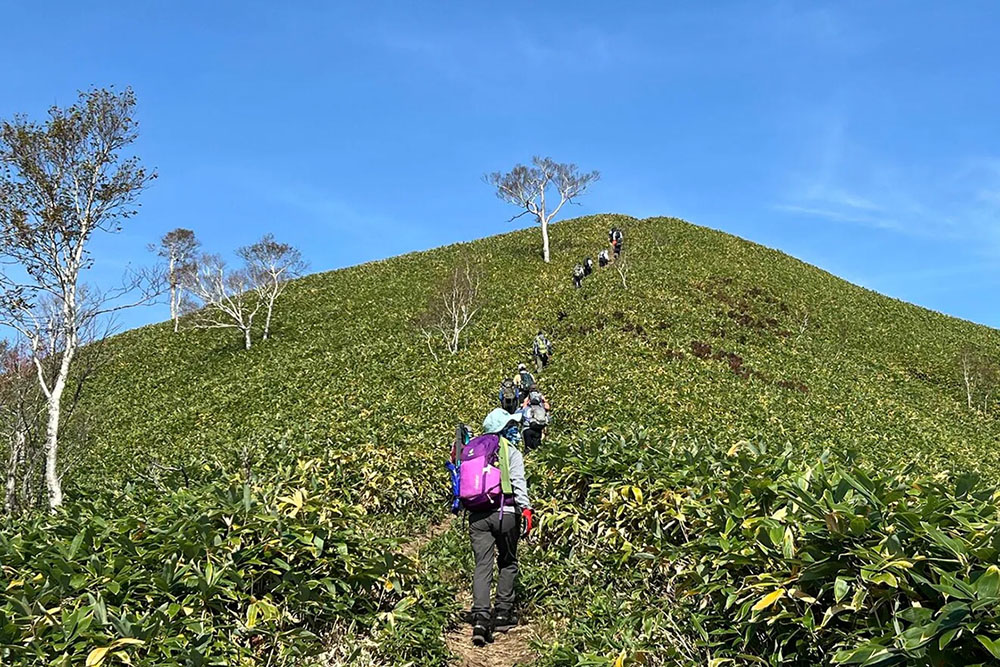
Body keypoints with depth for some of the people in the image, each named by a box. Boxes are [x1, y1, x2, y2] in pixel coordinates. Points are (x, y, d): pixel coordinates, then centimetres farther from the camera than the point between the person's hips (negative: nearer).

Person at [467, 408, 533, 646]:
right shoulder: (511, 452, 3)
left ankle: (480, 618, -14)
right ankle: (503, 614, 17)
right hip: (504, 513, -3)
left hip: (477, 515, 3)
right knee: (508, 564, 15)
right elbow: (518, 481, -10)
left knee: (482, 566, -1)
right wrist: (525, 508, -17)